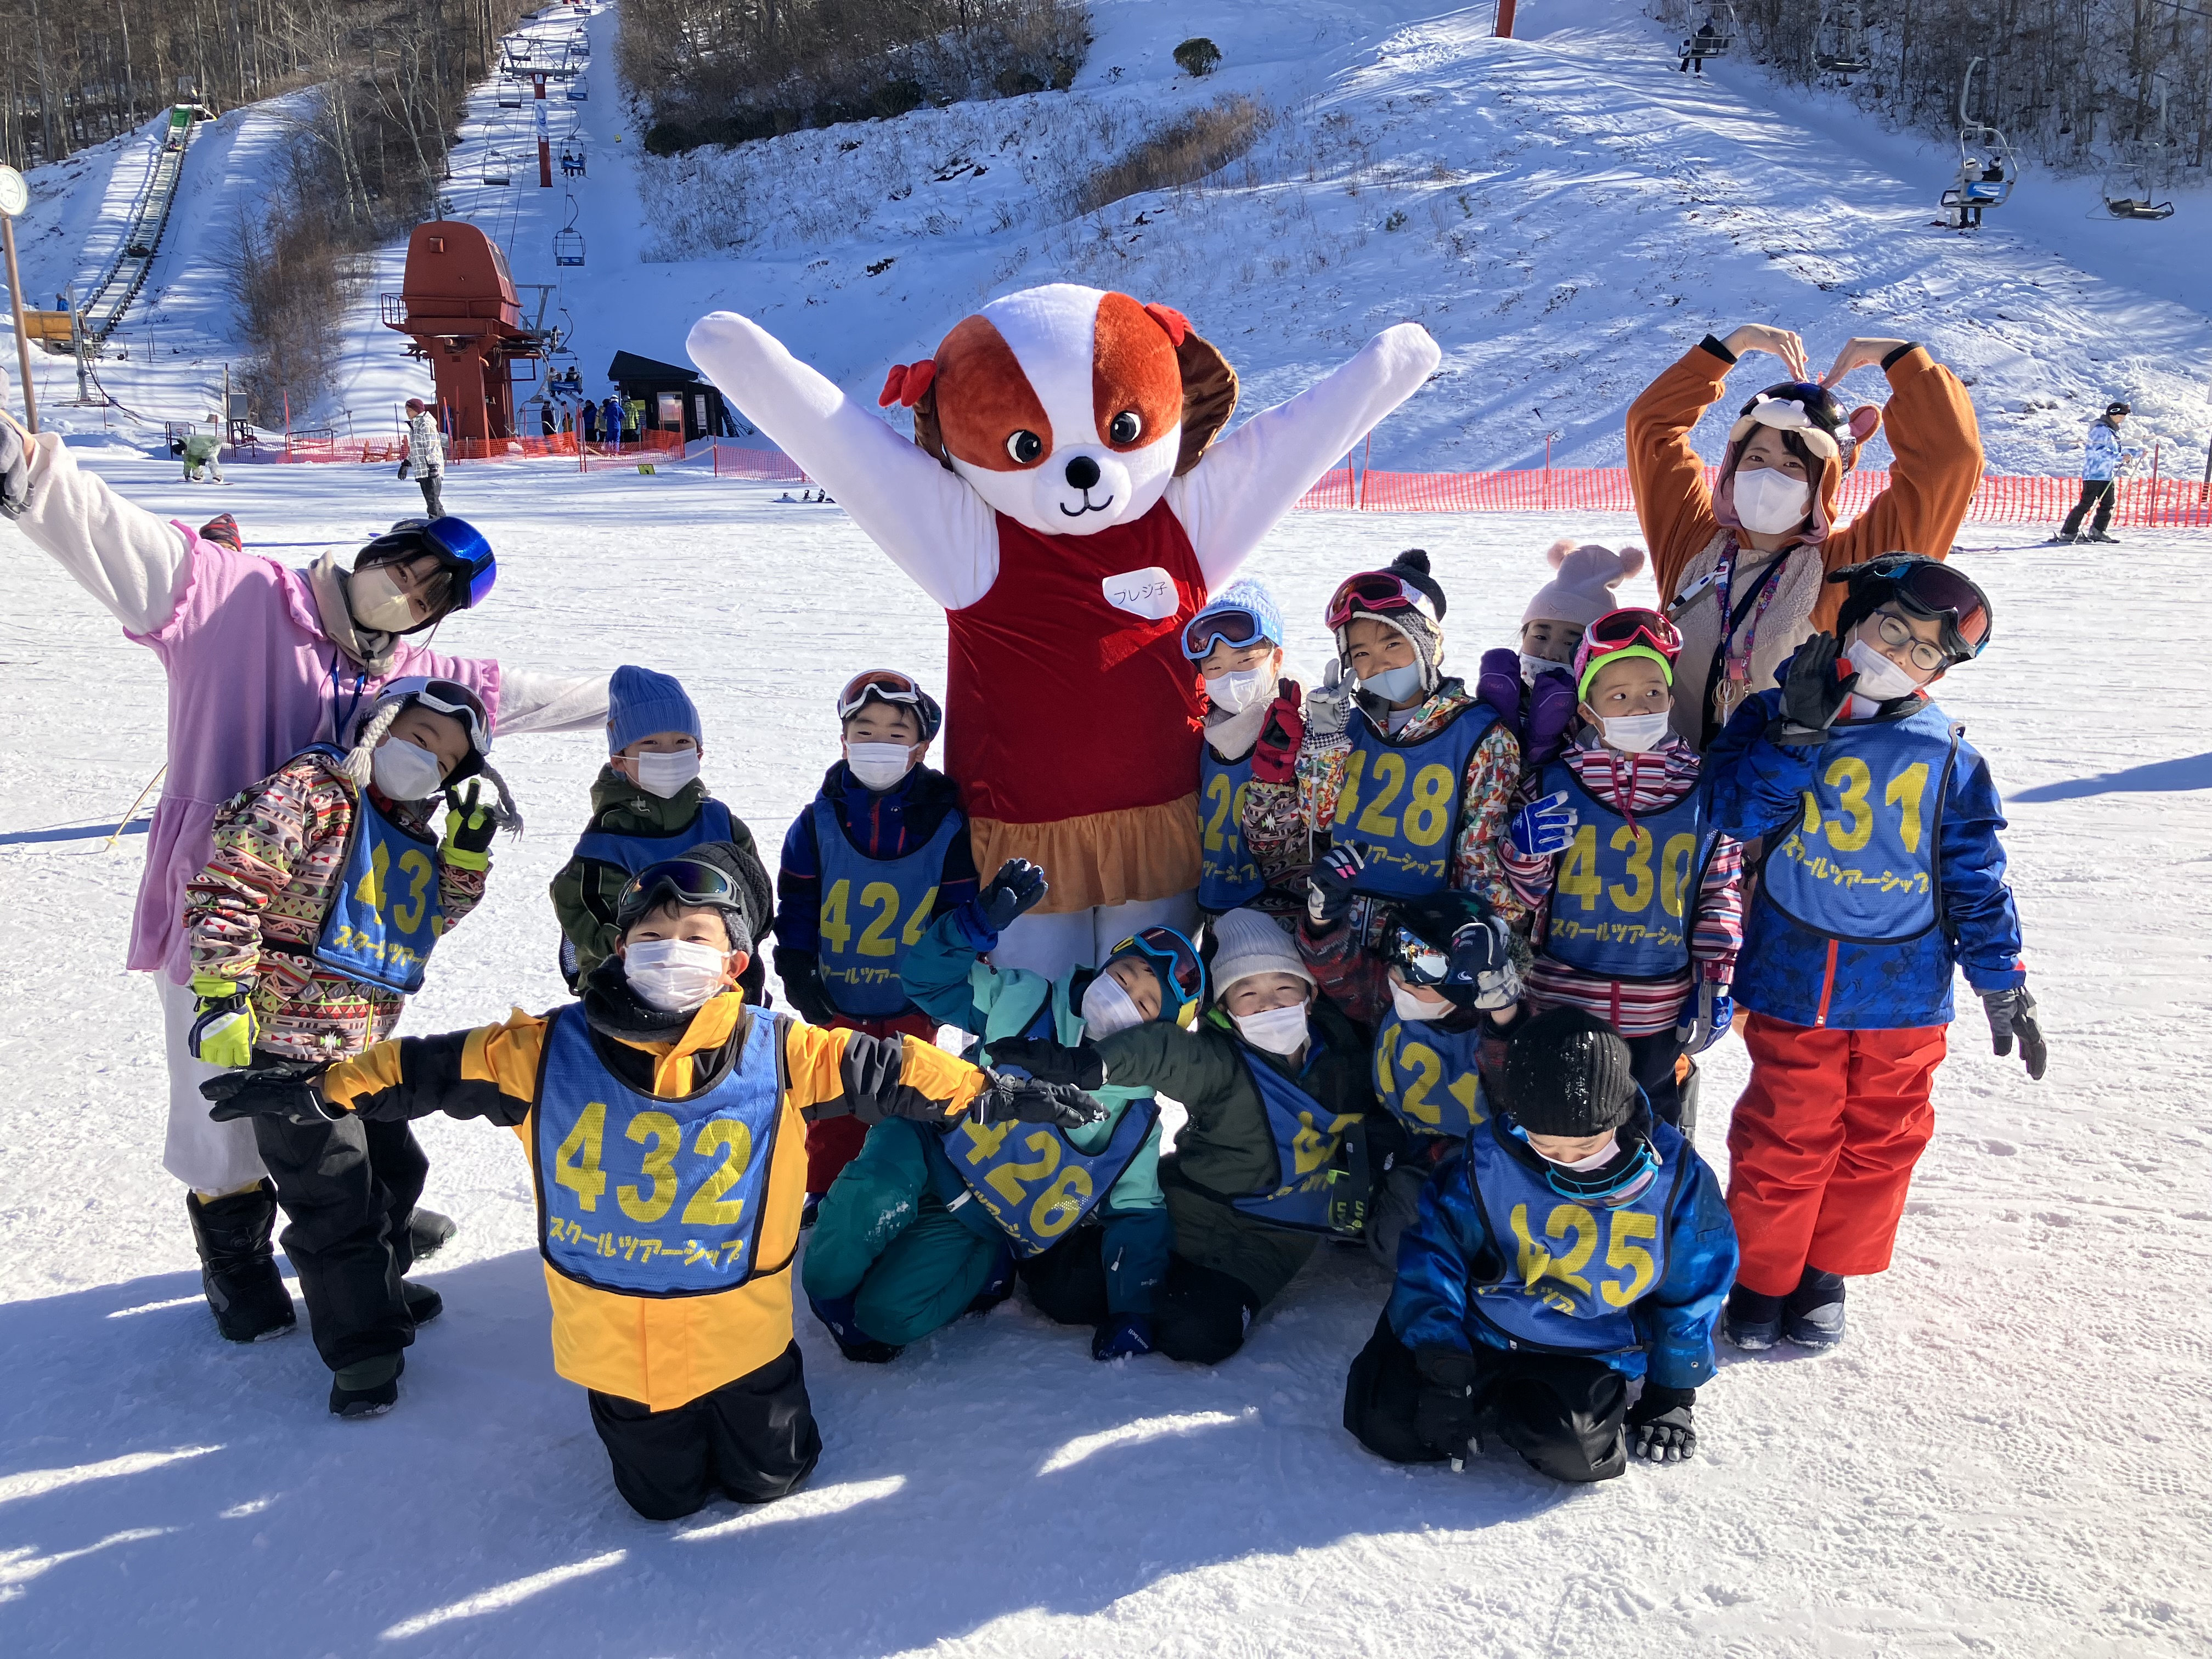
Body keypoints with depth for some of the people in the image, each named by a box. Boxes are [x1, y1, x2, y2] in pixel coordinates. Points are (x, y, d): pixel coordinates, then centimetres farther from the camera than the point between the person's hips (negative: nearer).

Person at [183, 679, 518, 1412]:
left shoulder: (411, 833, 12)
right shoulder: (313, 790, -14)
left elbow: (431, 918, 15)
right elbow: (227, 882, -19)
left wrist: (468, 852, 1)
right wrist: (222, 992, -22)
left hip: (365, 1047, 9)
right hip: (289, 1046, -9)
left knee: (394, 1166, 23)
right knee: (338, 1202, -2)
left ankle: (379, 1288, 46)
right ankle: (364, 1350, 13)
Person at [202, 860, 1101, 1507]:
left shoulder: (780, 1054, -13)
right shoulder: (549, 1051, -12)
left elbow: (882, 1071, -8)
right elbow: (435, 1068, -4)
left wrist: (995, 1093, -7)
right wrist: (313, 1091, -5)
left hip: (737, 1330, 0)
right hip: (616, 1339, 1)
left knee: (767, 1478, 14)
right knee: (665, 1496, 15)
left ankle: (759, 1396, 43)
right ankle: (648, 1421, 45)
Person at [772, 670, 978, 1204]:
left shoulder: (944, 823, -8)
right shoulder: (820, 819, -5)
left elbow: (960, 909, -1)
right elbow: (795, 902, 2)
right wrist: (796, 970, -3)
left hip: (912, 1003, -1)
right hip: (836, 1000, 1)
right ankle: (826, 1192, 31)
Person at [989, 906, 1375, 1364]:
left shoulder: (1339, 1050, -2)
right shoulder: (1219, 1062, -17)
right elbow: (1162, 1050, -37)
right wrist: (1089, 1063, -55)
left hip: (1272, 1238, 1)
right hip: (1200, 1215, -1)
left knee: (1197, 1336, -23)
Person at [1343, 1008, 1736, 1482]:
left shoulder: (1673, 1175, -12)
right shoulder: (1486, 1162, -15)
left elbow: (1695, 1287, 3)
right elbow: (1431, 1252, -10)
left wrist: (1674, 1392, 6)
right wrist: (1442, 1365, -20)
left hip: (1590, 1349, 0)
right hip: (1480, 1331, 1)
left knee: (1568, 1448, -30)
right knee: (1386, 1422, -15)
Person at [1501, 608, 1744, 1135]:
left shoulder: (1705, 793, -2)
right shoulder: (1554, 785, -5)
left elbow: (1722, 893, 6)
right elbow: (1523, 895, 1)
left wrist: (1715, 984, 2)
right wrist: (1525, 850, -19)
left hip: (1662, 1013, 1)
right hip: (1564, 1006, 0)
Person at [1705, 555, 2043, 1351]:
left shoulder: (1947, 757, 0)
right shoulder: (1777, 717, -2)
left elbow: (1975, 875, 4)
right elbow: (1739, 810, -16)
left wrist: (2002, 982, 3)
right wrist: (1801, 731, -24)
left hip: (1904, 987, 2)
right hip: (1794, 982, -2)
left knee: (1879, 1138, 12)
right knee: (1784, 1138, 4)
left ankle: (1825, 1273, 31)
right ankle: (1760, 1277, 24)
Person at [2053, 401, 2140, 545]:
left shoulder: (2112, 431, 19)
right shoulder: (2101, 429, -12)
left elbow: (2119, 450, 29)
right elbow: (2099, 451, -24)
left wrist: (2138, 451, 21)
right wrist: (2120, 458, -28)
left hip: (2107, 475, 10)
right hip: (2095, 474, -10)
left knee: (2108, 504, 10)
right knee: (2086, 503, -11)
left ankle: (2098, 531, 17)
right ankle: (2068, 532, -9)